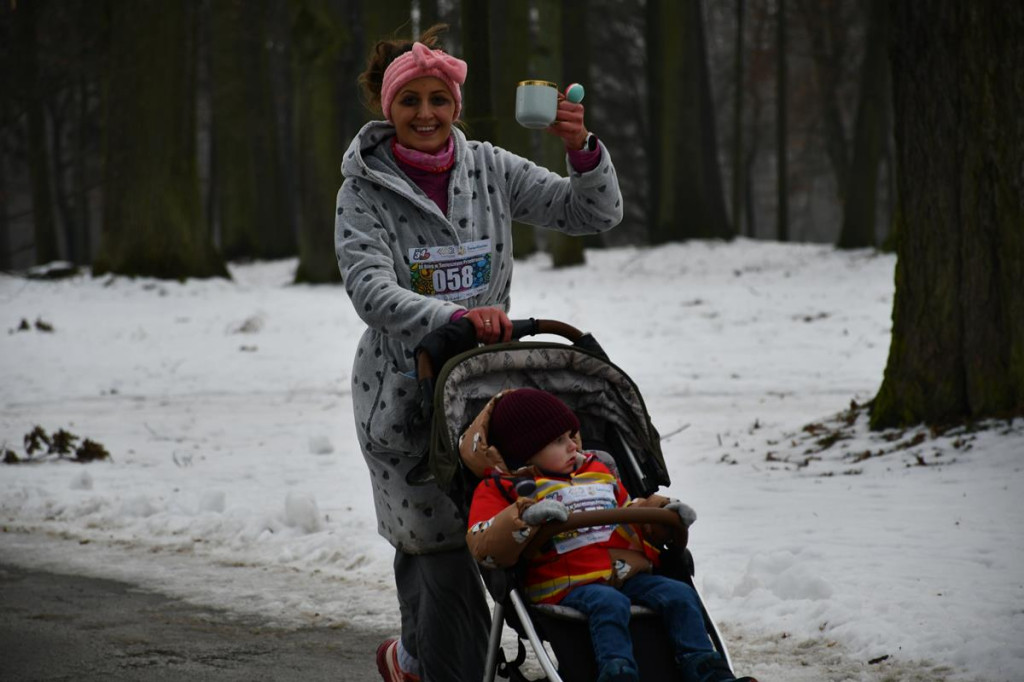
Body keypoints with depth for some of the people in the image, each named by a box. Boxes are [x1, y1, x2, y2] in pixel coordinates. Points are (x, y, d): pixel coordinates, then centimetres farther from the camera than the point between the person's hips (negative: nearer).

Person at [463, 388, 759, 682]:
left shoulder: (597, 471, 26)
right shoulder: (499, 489, 6)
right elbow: (483, 546, -10)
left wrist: (665, 513, 15)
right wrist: (526, 517, -26)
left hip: (628, 574, 6)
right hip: (568, 585, -6)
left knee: (679, 594, -13)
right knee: (609, 603, -36)